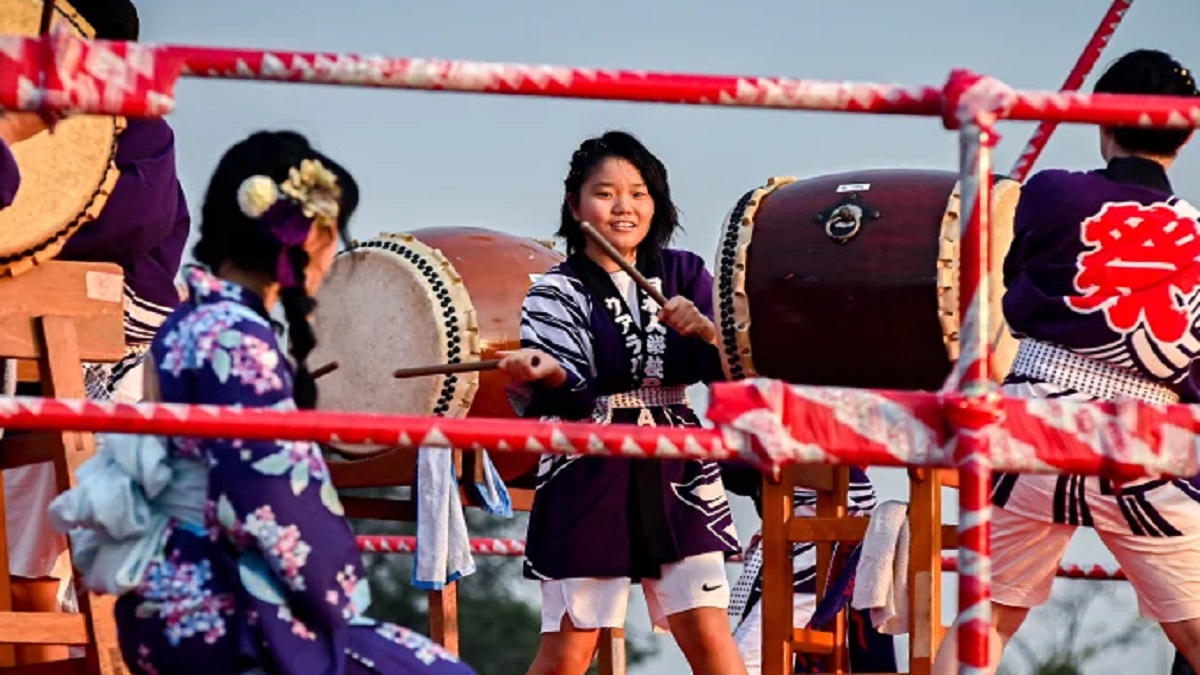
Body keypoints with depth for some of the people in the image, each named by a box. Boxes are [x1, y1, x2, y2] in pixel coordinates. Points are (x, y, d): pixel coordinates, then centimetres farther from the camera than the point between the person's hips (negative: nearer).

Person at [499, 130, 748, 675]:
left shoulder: (683, 274, 9)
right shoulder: (557, 292, -1)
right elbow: (570, 397, -14)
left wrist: (705, 329, -16)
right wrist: (546, 374, -37)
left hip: (677, 473, 3)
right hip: (590, 480, -3)